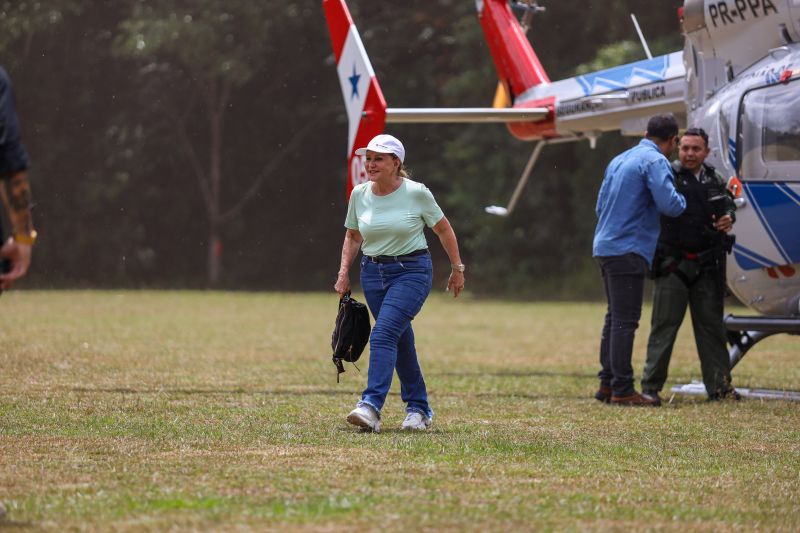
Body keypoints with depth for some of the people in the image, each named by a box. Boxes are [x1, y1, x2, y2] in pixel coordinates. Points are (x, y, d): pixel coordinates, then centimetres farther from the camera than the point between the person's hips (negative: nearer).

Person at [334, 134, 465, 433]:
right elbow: (352, 236, 17)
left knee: (384, 334, -21)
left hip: (412, 271, -5)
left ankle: (371, 407, -31)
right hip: (373, 272, 5)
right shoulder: (359, 195, 2)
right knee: (400, 341, 10)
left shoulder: (416, 193, -9)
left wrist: (457, 268, 8)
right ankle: (419, 408, 23)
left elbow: (443, 229, 3)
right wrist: (344, 272, 7)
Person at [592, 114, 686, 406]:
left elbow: (601, 204, 24)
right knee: (625, 321, -7)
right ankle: (622, 389, -7)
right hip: (628, 250, -9)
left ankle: (607, 383, 18)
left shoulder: (619, 160, 17)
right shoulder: (655, 162, -10)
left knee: (615, 318, 15)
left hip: (605, 247, 9)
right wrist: (682, 201, 1)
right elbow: (669, 204, -20)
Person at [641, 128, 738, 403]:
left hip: (707, 265, 5)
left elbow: (728, 204, 28)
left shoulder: (715, 181, 11)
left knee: (711, 324, 9)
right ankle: (650, 386, 0)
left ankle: (719, 385, 15)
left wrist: (728, 218, 6)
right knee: (664, 324, -4)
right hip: (673, 264, -5)